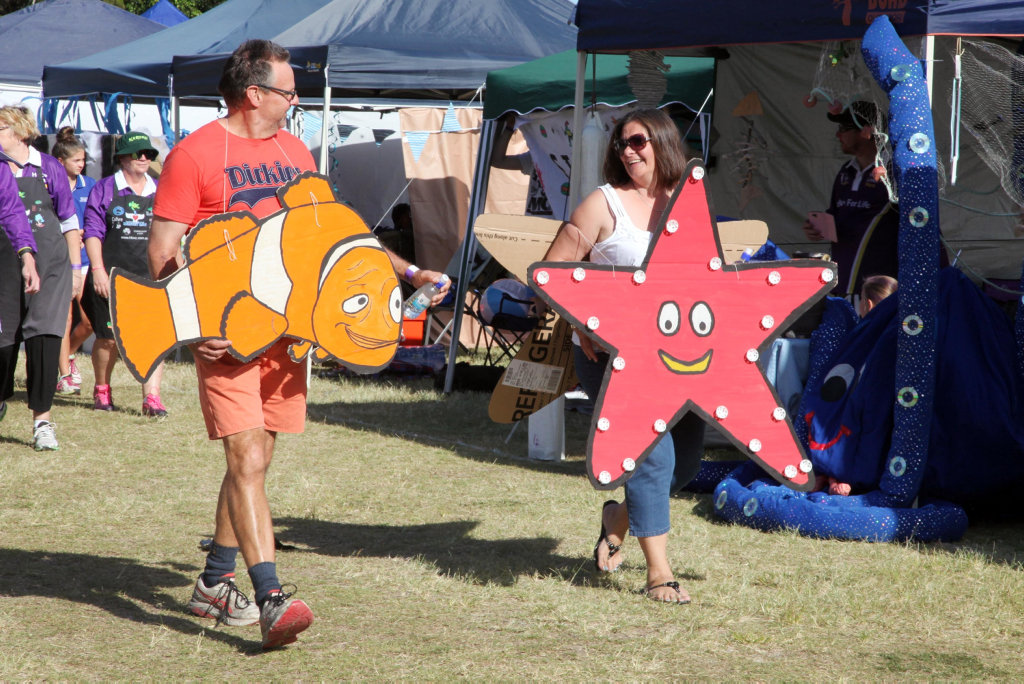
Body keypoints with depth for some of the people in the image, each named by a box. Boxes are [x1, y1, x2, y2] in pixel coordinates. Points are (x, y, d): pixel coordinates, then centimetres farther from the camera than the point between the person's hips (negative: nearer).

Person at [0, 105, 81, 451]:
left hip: (51, 265, -1)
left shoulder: (48, 167, 5)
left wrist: (75, 267, 9)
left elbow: (69, 221, 10)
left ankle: (42, 419, -4)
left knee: (44, 336, -10)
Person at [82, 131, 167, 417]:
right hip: (112, 277, -2)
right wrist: (98, 269, -9)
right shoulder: (105, 189, 4)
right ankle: (101, 389, 27)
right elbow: (93, 231, 0)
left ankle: (152, 396, -12)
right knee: (109, 337, 5)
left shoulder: (159, 192, 14)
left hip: (151, 276, 2)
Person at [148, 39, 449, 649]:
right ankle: (271, 598, -18)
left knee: (255, 460, 11)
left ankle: (215, 584, 23)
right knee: (247, 459, -13)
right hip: (225, 332, -7)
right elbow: (163, 253, -8)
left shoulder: (293, 152, 14)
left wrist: (408, 272, 14)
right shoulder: (194, 155, -6)